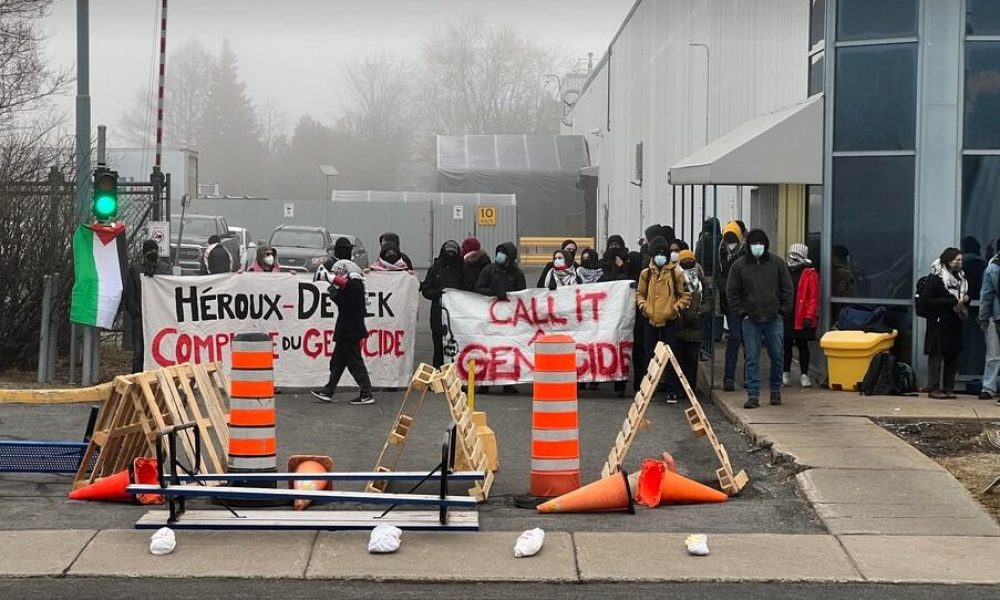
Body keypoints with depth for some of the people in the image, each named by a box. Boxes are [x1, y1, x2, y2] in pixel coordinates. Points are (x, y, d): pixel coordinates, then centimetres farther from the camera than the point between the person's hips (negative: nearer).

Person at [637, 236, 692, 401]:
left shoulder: (676, 273, -2)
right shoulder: (646, 273, 5)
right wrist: (643, 306, -2)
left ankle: (672, 390, 5)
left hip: (669, 321, -2)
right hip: (650, 320, 2)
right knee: (650, 356, 7)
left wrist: (675, 308, -10)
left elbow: (685, 296, 2)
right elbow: (640, 293, 15)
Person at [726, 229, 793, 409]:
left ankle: (775, 390, 23)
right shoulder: (739, 265, 1)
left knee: (777, 355, 5)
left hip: (774, 319, 1)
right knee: (751, 358, -1)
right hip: (750, 320, -1)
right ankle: (753, 395, 2)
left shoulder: (777, 263, 3)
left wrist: (784, 311, 0)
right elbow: (732, 292, 4)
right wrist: (741, 313, -3)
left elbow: (787, 288, 7)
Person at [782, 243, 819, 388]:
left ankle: (804, 375, 12)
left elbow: (814, 298, -8)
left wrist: (809, 316, -15)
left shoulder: (810, 274, -4)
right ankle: (786, 373, 21)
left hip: (802, 319, -4)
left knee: (802, 345, 4)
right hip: (785, 317, 4)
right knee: (786, 345, 10)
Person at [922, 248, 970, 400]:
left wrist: (966, 299, 0)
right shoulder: (935, 278, -9)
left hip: (955, 324, 7)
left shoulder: (961, 277, 12)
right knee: (937, 356, -4)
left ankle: (949, 387, 13)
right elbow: (925, 300, -14)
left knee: (953, 356, 6)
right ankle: (933, 388, 2)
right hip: (939, 323, -7)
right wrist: (952, 302, -17)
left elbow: (966, 296, 26)